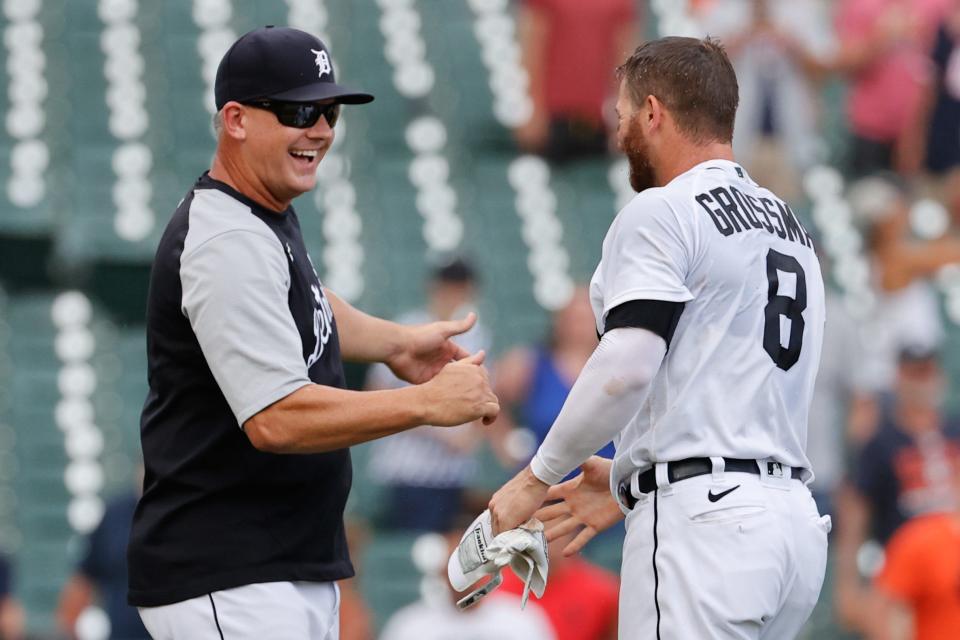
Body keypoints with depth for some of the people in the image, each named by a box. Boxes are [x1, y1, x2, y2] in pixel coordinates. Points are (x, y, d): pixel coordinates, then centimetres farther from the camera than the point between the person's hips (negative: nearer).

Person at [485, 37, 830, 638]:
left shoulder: (662, 212, -5)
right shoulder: (790, 226, 21)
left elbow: (627, 369, -17)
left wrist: (536, 478, -8)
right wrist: (627, 486, 26)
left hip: (704, 521, -8)